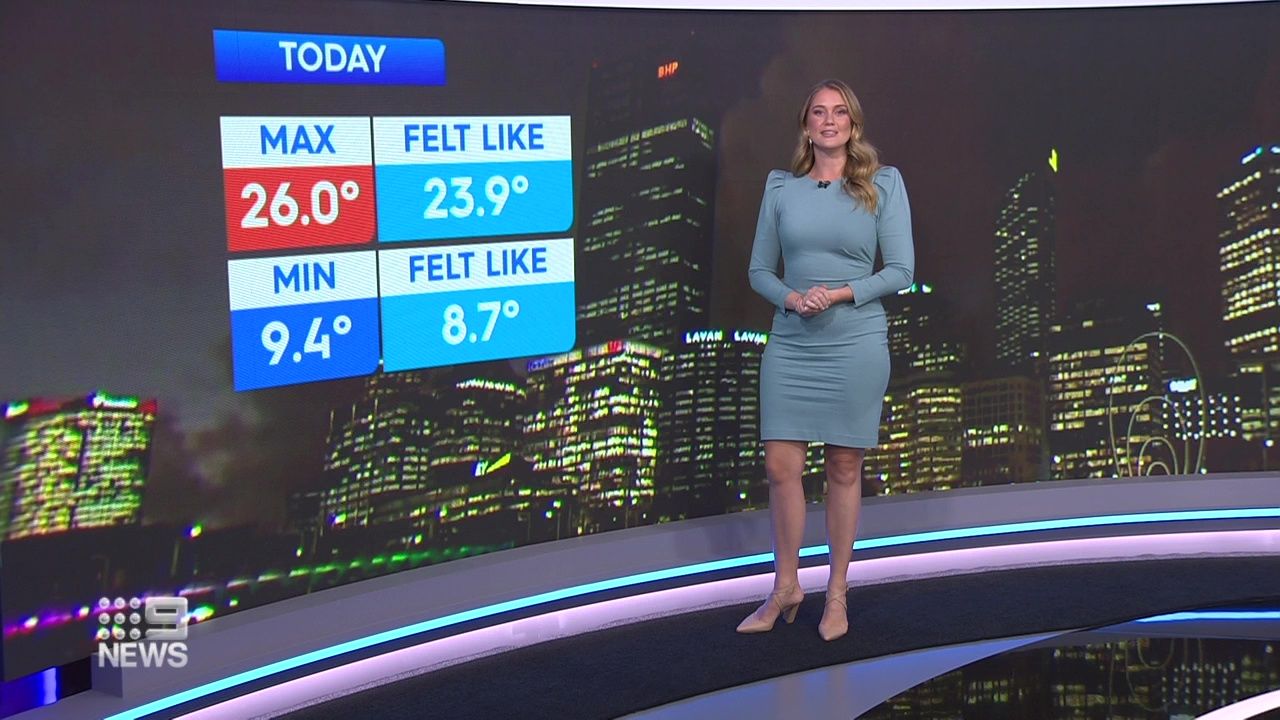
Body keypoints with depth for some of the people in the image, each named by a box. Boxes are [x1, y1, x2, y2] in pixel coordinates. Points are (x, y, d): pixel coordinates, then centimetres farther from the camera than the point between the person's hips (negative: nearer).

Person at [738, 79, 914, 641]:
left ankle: (837, 594, 19)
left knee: (844, 469, 5)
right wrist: (790, 297, -12)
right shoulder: (781, 186, 7)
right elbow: (759, 268, 9)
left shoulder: (883, 184, 1)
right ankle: (786, 587, 19)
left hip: (856, 343, -2)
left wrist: (840, 294, -14)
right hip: (790, 343, 2)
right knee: (781, 466, 1)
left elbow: (901, 270, -2)